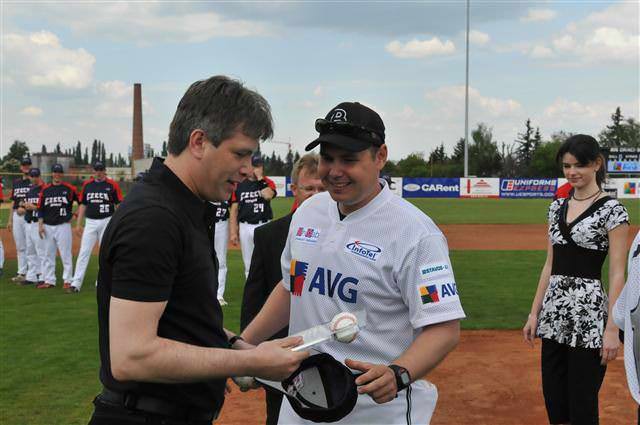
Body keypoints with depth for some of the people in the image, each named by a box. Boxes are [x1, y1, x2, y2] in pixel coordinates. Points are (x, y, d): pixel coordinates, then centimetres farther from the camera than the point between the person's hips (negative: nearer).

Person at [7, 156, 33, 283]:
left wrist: (26, 207, -20)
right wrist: (10, 220, 14)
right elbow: (14, 202, 19)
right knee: (19, 247, 9)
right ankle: (22, 273, 15)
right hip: (17, 216, 6)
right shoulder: (16, 182, 17)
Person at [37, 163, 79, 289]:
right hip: (47, 227, 4)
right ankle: (49, 280, 15)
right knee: (48, 254, 8)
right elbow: (40, 209, 8)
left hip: (63, 226, -4)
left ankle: (68, 280, 3)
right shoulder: (45, 189, 8)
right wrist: (40, 225, 2)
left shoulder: (69, 188, -1)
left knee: (65, 254, -3)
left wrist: (74, 214, 4)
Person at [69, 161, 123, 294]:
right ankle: (75, 284, -4)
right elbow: (82, 204, 13)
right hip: (90, 222, 3)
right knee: (83, 253, -2)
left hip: (106, 222, -2)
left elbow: (119, 205, -2)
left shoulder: (112, 185, -2)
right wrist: (78, 224, 8)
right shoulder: (87, 184, 9)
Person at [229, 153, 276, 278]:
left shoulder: (268, 182, 3)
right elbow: (234, 210, 5)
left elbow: (268, 195, -21)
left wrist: (260, 178, -13)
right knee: (248, 264, 10)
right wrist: (233, 232, -1)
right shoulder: (239, 185, 6)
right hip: (245, 227, 2)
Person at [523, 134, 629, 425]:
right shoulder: (557, 207, 11)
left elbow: (617, 273, -10)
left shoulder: (611, 210, -7)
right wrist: (534, 313, 10)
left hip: (589, 316, -6)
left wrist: (612, 328, -14)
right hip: (554, 314, 6)